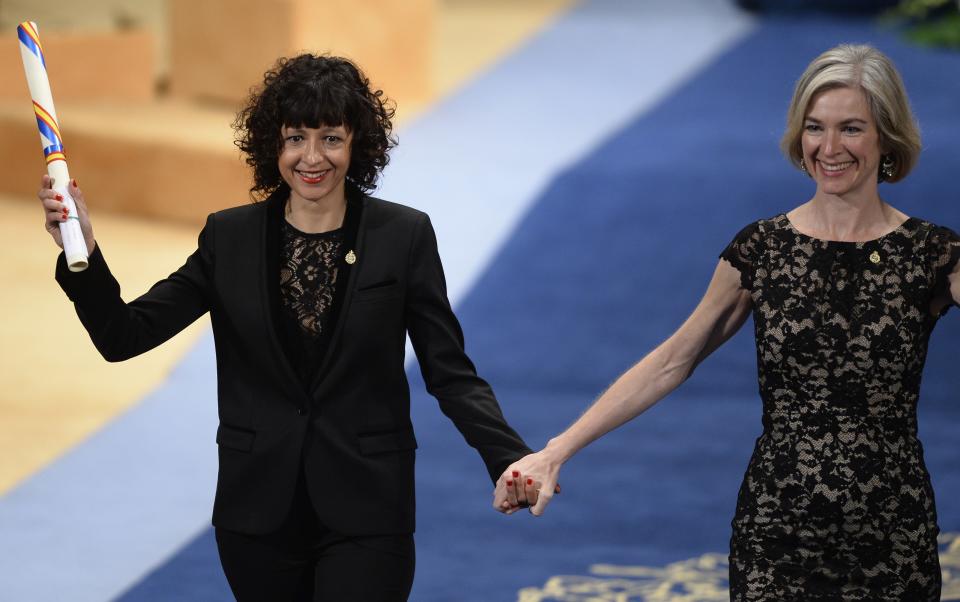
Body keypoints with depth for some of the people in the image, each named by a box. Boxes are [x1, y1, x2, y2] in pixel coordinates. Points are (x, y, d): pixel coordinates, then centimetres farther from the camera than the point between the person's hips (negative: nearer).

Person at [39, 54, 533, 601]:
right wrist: (83, 253, -17)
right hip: (258, 511, 3)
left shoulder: (403, 236, -2)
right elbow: (125, 336, -1)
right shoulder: (229, 238, 3)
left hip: (365, 515, -2)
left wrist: (511, 459, -17)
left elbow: (451, 374, -2)